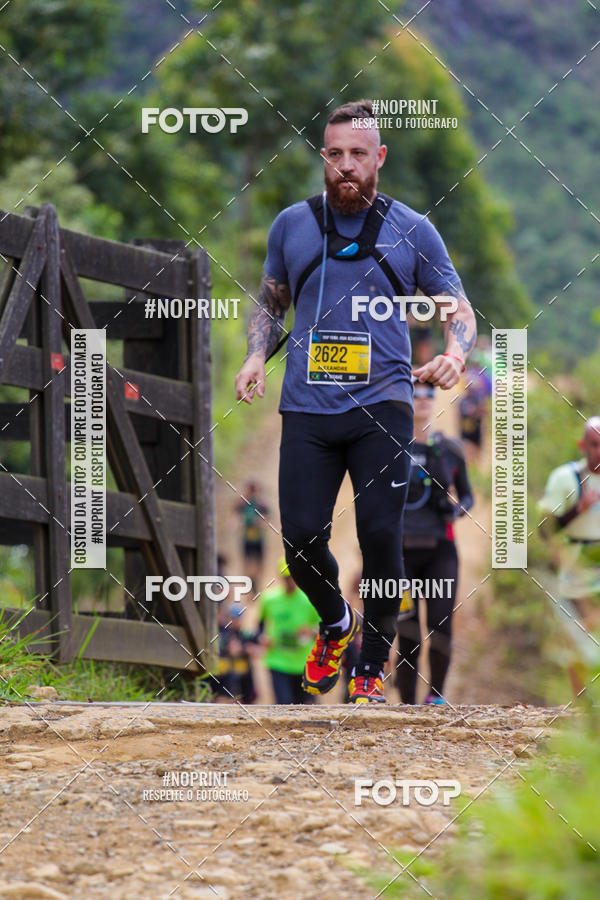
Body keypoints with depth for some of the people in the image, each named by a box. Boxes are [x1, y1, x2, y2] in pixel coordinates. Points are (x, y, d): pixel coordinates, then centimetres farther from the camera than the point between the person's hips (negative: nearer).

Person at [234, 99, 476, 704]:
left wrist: (454, 355, -10)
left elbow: (458, 308, 11)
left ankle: (371, 668, 7)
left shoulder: (411, 230, 6)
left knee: (380, 535, -10)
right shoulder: (291, 225, 11)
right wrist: (256, 356, 5)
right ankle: (334, 623, 26)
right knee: (301, 538, -6)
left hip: (381, 404, -2)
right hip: (307, 406, 2)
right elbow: (270, 302, 24)